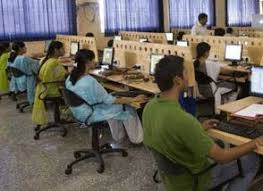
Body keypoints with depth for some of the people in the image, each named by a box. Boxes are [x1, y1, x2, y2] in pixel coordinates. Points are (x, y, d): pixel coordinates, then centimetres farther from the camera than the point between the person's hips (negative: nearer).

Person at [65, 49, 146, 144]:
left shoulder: (70, 77, -4)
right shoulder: (90, 81, -29)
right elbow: (108, 100, -21)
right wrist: (134, 99, -15)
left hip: (78, 112, 8)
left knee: (114, 108, 26)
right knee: (127, 110, 7)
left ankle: (118, 136, 36)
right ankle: (136, 138, 25)